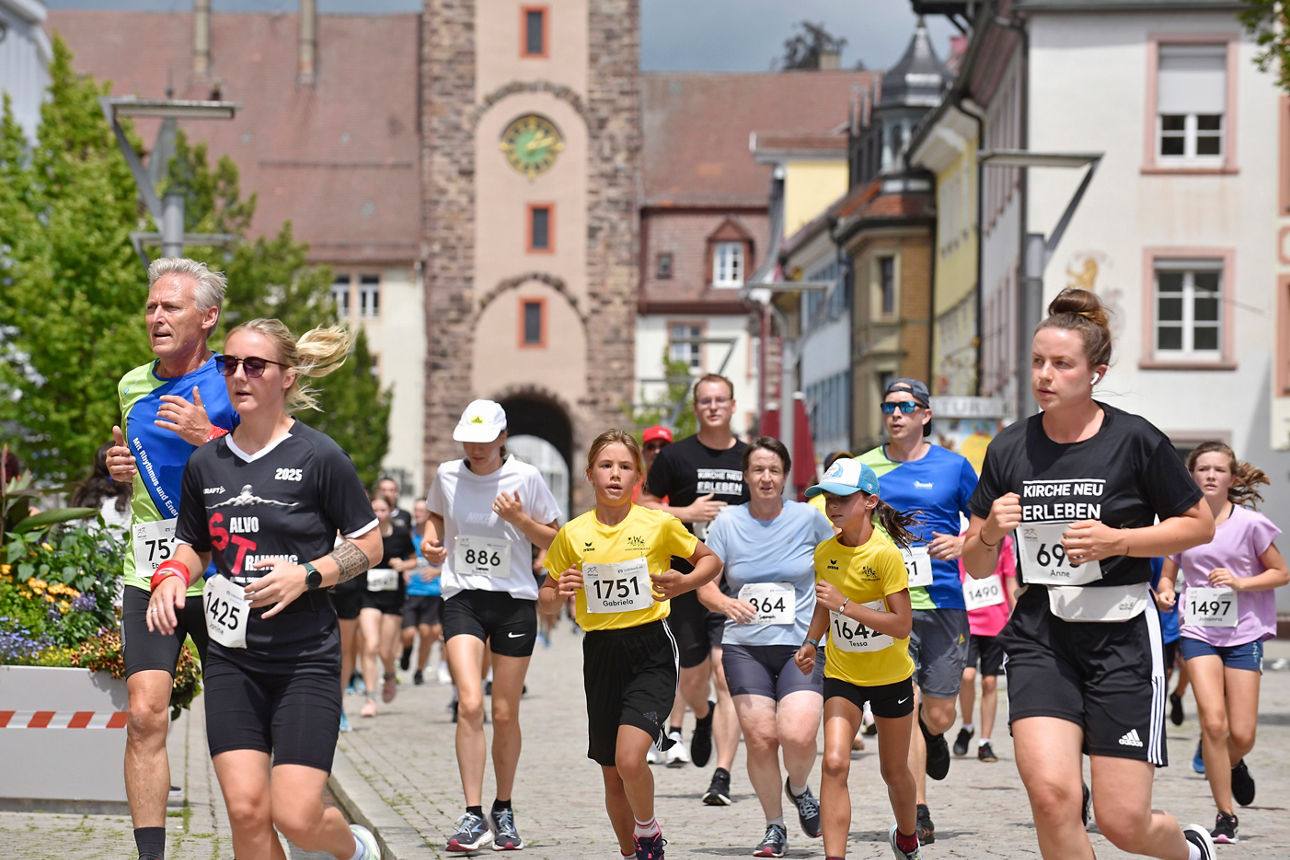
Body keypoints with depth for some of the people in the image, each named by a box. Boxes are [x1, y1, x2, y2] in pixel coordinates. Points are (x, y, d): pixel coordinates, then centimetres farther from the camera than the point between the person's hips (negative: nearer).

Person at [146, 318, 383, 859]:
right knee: (246, 809, -7)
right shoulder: (205, 463, 7)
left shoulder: (319, 457, -6)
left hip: (305, 657, -4)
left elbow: (370, 544, 0)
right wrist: (172, 575, -2)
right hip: (231, 656, 4)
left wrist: (306, 575, -16)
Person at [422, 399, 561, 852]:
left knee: (505, 713, 5)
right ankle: (473, 816, -16)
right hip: (462, 598, 0)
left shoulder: (525, 478, -4)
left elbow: (554, 541, 3)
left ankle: (504, 811, 23)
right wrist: (430, 540, 3)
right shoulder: (447, 476, 3)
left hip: (515, 599, 0)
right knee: (470, 704, -17)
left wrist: (519, 518, -14)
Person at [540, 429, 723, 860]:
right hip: (601, 655, 3)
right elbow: (545, 601, 12)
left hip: (650, 651, -3)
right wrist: (559, 593, -11)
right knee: (612, 775, 10)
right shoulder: (573, 534, 3)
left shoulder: (658, 524, -3)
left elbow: (710, 560, 11)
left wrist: (682, 584, -8)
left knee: (630, 759, -21)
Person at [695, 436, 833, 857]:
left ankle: (799, 788, 16)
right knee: (759, 738, -7)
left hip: (802, 646, -1)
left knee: (798, 735, -18)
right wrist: (726, 603, -17)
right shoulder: (727, 523, 3)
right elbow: (705, 585, 3)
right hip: (744, 647, 1)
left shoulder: (808, 518, 1)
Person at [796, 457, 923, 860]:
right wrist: (811, 642, 1)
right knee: (834, 763, -18)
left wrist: (844, 605, -30)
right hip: (841, 674, 3)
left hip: (891, 676, -3)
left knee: (894, 771, 15)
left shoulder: (884, 554, -20)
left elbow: (902, 625, -24)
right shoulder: (824, 553, -4)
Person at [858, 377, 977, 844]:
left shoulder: (952, 466, 4)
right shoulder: (864, 468, 7)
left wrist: (962, 544, -9)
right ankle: (918, 816, -5)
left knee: (939, 715, 3)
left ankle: (931, 735, 42)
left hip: (943, 602, 0)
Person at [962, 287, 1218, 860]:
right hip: (1040, 636, 3)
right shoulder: (1009, 449, 4)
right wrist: (990, 532, -11)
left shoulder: (1135, 441, -6)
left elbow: (1199, 525, 3)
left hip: (1121, 633, -3)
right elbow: (977, 565, 12)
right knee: (1050, 792, -19)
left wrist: (1116, 540, -11)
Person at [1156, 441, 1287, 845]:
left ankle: (1233, 765, 36)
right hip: (1198, 630, 1)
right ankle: (1225, 815, -4)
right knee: (1213, 723, -15)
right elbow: (1167, 575, 13)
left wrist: (1239, 582, -15)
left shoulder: (1249, 523, -6)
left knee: (1241, 735, -2)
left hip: (1243, 632, -1)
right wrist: (1164, 593, -10)